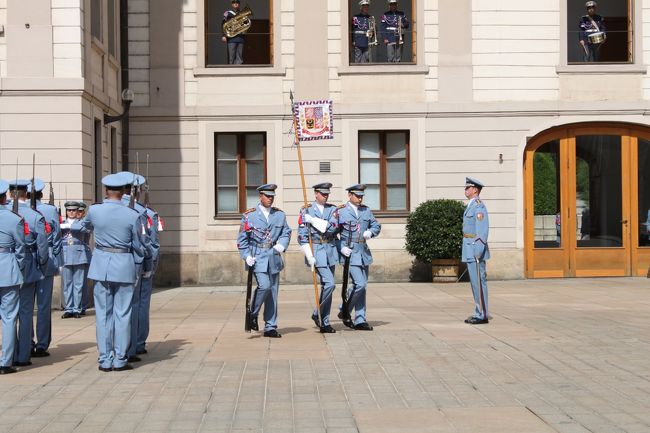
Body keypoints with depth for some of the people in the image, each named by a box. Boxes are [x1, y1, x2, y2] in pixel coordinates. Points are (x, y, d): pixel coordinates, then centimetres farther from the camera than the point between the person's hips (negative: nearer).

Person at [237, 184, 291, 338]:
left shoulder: (279, 214, 9)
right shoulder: (249, 215, -1)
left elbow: (286, 232, 16)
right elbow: (242, 239, 2)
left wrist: (282, 245, -4)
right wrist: (247, 256, -9)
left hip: (274, 257, 4)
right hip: (257, 257, -4)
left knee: (273, 292, 5)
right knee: (264, 286, -20)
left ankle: (270, 328, 13)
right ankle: (252, 314, 5)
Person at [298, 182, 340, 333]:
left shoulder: (332, 209, 8)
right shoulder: (306, 210, -2)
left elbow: (333, 227, -10)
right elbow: (302, 236, -6)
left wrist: (313, 220, -15)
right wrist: (309, 256, -13)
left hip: (331, 251, 5)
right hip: (316, 251, -5)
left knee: (326, 286, 9)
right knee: (329, 284, -17)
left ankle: (324, 323, 17)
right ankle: (319, 314, 0)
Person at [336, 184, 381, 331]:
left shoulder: (366, 210, 12)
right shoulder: (340, 211, -4)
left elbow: (376, 225, 18)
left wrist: (370, 232, -5)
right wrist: (341, 247, -14)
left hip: (364, 252, 6)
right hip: (350, 253, -6)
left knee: (362, 286, 7)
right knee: (360, 284, -15)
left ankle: (359, 321, 13)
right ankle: (344, 312, 4)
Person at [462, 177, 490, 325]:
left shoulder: (479, 205, -13)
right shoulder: (471, 205, 18)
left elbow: (482, 228, -20)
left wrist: (479, 249, -25)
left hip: (476, 248, -10)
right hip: (470, 250, 10)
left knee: (478, 281, -8)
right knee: (475, 281, 12)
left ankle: (482, 315, -6)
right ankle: (479, 313, 17)